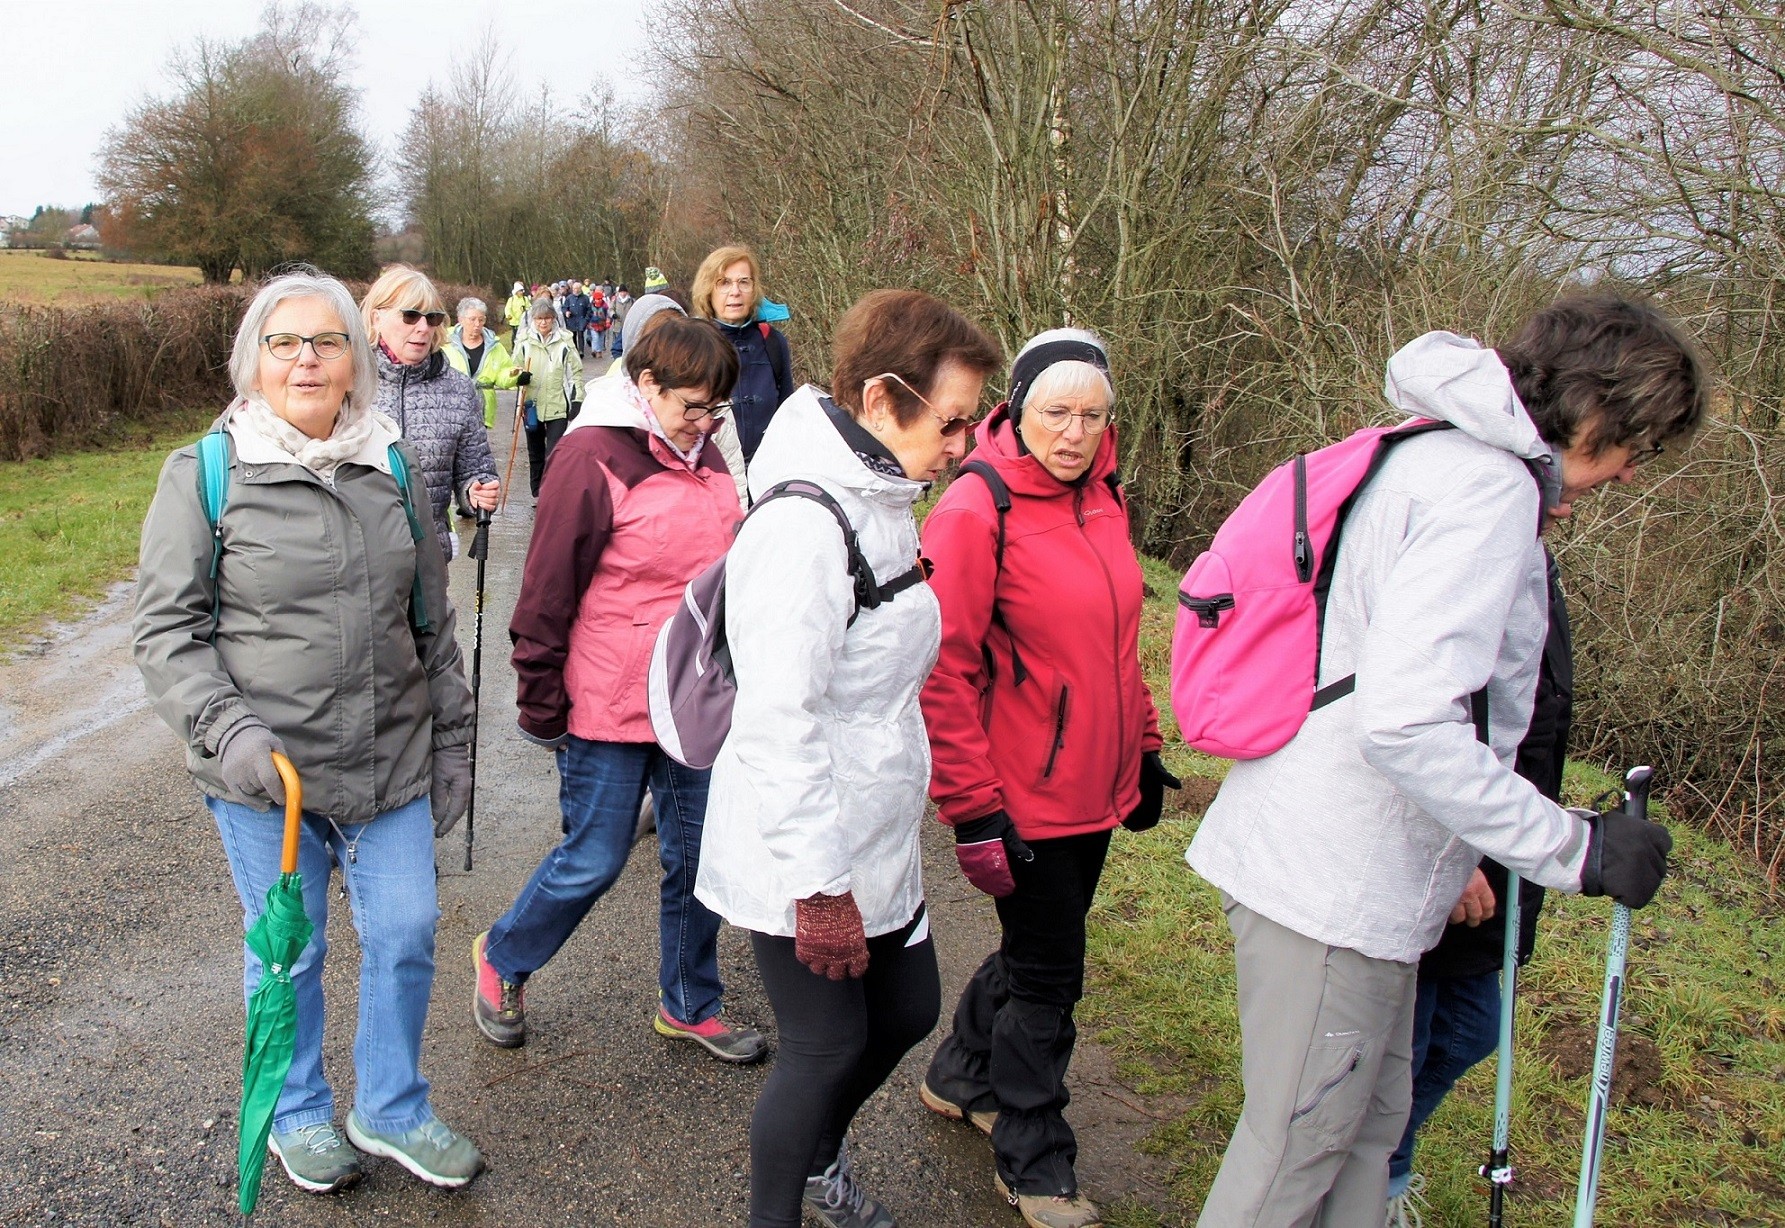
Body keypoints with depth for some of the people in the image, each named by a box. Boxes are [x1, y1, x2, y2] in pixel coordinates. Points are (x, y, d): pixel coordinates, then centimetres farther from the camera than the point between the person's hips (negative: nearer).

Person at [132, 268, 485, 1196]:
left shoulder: (391, 468, 6)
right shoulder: (205, 474, -6)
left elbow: (432, 621, 13)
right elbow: (164, 629, -5)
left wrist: (451, 739, 12)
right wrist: (226, 728, -19)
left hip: (392, 766, 3)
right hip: (263, 772, -3)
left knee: (405, 935, 9)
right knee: (288, 952, 12)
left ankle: (391, 1109, 33)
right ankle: (299, 1114, 37)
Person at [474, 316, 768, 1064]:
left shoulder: (702, 456, 8)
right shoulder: (594, 458, -15)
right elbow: (547, 594, -13)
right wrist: (542, 705, -10)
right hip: (609, 708, -7)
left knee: (696, 854, 14)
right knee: (593, 861, 4)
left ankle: (690, 1006, 31)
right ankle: (504, 959, 32)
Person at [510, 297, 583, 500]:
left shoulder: (564, 342, -2)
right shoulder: (524, 342, 2)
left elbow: (575, 373, 3)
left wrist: (577, 401, -1)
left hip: (558, 406, -3)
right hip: (532, 405, 3)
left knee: (554, 453, -12)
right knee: (535, 453, 14)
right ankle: (537, 494, 27)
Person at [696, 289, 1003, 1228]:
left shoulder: (882, 504, 5)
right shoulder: (802, 525, -25)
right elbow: (779, 721, -27)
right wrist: (819, 886, -23)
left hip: (876, 842, 9)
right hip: (804, 863, -9)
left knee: (907, 1012, 21)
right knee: (827, 1046, 6)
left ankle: (818, 1152, 48)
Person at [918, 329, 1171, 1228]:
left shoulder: (1101, 498, 6)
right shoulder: (974, 512, -18)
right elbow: (943, 672, -18)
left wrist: (1144, 750, 18)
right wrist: (974, 810, -19)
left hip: (1096, 788, 8)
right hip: (1025, 799, -7)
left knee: (1037, 950, 22)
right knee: (1047, 975, 6)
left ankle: (960, 1077, 46)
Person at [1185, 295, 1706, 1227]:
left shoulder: (1440, 458, 14)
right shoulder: (1488, 486, -18)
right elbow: (1405, 724, -29)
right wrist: (1575, 847, -21)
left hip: (1349, 872, 10)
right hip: (1332, 886, -10)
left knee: (1369, 1119, 21)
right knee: (1296, 1151, 5)